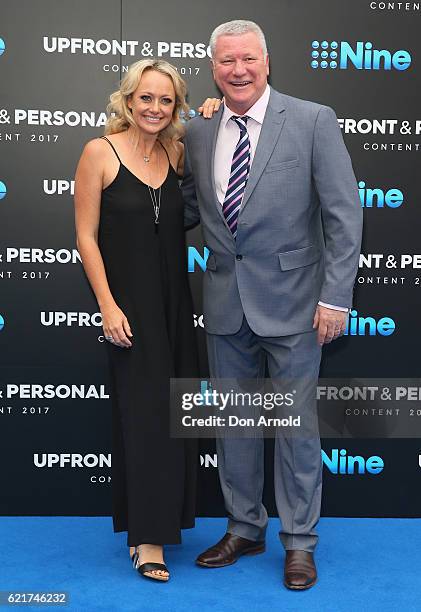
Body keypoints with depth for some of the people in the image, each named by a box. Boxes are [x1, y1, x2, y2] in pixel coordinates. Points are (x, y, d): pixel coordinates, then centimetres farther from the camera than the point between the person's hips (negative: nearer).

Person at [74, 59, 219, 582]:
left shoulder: (177, 153, 7)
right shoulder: (100, 152, -7)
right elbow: (86, 235, -8)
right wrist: (108, 306, -13)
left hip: (174, 302, 5)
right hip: (129, 302, -5)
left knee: (171, 412, 11)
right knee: (145, 411, -2)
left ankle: (153, 523, 28)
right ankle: (148, 536, 12)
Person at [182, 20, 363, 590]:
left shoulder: (313, 120, -7)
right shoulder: (197, 134, 6)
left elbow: (343, 213, -9)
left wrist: (335, 296, -13)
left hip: (290, 301, -4)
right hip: (225, 303, 5)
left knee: (296, 425, 6)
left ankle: (299, 542, 23)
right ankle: (244, 528, 33)